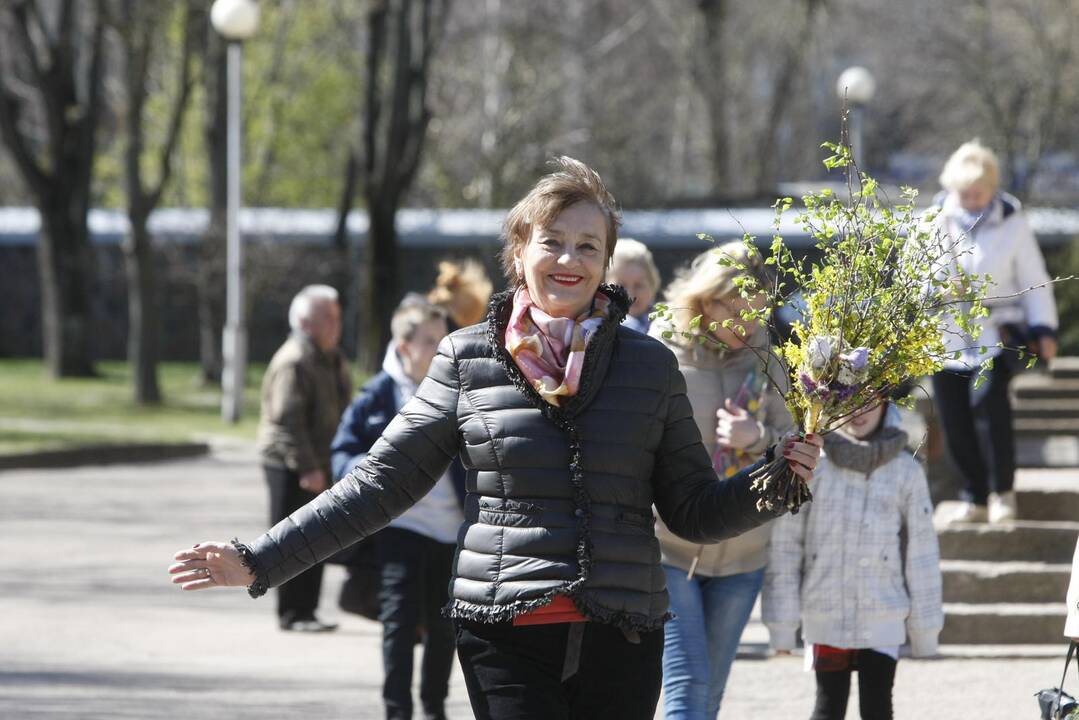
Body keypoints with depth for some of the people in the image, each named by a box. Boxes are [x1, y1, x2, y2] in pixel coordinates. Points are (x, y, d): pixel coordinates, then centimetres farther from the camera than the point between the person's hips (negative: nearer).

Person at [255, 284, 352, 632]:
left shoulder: (333, 360, 15)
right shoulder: (293, 362, -17)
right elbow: (286, 420, -22)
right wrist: (307, 467, -24)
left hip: (317, 465, 9)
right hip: (290, 466, -9)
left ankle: (305, 611, 18)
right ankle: (292, 613, 0)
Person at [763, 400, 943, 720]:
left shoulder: (905, 471, 1)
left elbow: (921, 553, 5)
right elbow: (785, 546, 0)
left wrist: (925, 630, 6)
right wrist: (781, 622, -1)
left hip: (883, 618, 0)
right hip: (825, 618, 0)